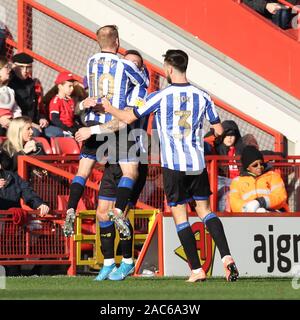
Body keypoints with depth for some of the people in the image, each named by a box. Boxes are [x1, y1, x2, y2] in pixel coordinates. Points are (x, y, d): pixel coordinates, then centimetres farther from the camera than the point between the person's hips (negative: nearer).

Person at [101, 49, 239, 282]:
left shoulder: (160, 97, -8)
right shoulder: (202, 96, 2)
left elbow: (128, 118, -1)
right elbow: (219, 130, 9)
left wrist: (109, 108, 18)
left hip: (173, 165, -3)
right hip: (197, 163, 3)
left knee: (180, 216, 3)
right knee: (205, 210, 13)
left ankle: (197, 270, -2)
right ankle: (226, 257, -5)